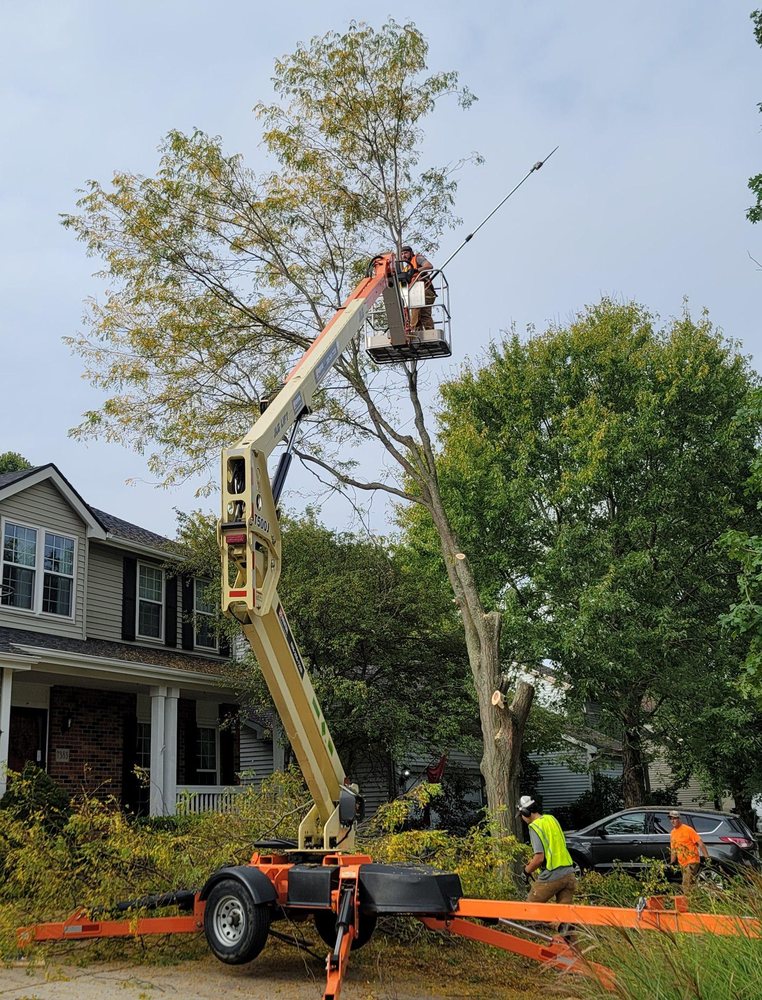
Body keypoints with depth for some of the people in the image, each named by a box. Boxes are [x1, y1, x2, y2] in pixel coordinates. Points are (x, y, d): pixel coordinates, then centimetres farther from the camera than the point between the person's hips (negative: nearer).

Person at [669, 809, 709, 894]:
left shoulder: (688, 830, -11)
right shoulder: (673, 833, 10)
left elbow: (700, 843, -13)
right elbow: (673, 849, 20)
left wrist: (707, 857, -18)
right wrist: (671, 863, 17)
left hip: (692, 861, -8)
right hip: (682, 864, 8)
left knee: (687, 885, -17)